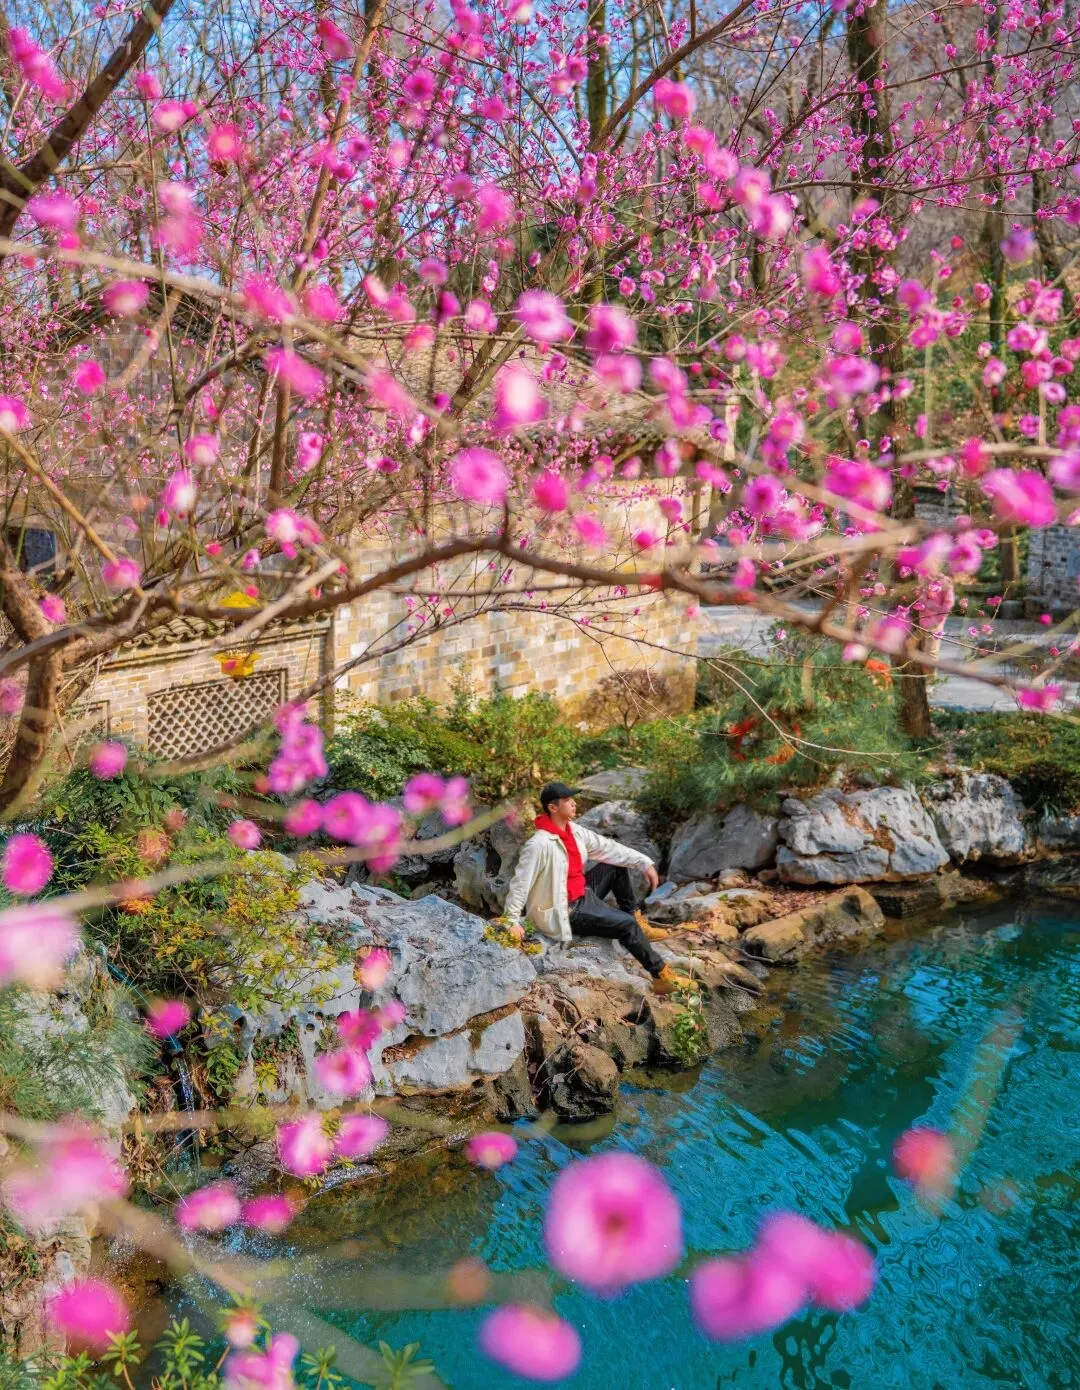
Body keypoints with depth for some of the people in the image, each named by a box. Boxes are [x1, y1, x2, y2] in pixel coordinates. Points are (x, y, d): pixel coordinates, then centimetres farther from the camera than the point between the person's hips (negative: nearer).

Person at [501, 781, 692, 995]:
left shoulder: (574, 831, 0)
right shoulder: (540, 844, -27)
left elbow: (608, 848, 6)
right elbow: (521, 882, -26)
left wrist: (644, 863, 0)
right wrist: (512, 922, -25)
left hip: (582, 893, 10)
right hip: (564, 912, -9)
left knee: (616, 866, 12)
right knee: (626, 924, -17)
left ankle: (637, 920, 16)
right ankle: (661, 976, -8)